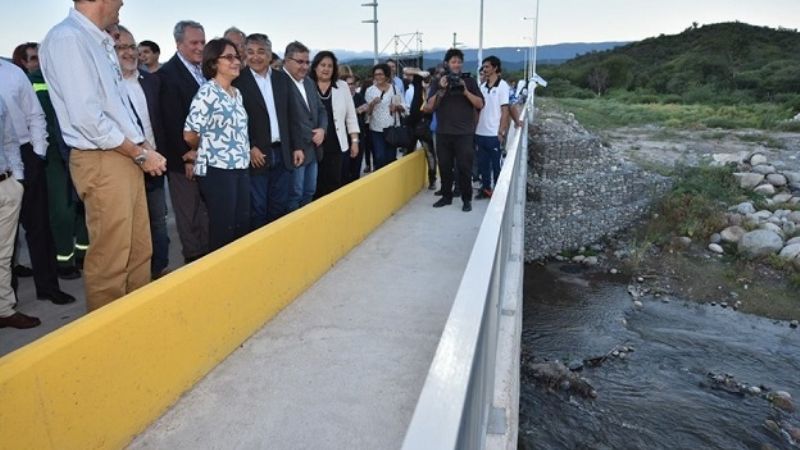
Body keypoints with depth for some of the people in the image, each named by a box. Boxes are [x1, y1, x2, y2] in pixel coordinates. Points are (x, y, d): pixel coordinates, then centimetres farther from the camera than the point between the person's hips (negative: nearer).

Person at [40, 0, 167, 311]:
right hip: (102, 162, -9)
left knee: (140, 253, 14)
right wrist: (141, 153, -11)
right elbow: (87, 117, -19)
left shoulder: (100, 43, 15)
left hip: (126, 158, 9)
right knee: (109, 261, 0)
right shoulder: (67, 38, -13)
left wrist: (143, 150, 3)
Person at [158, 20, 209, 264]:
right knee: (189, 216, 6)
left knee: (208, 212, 12)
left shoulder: (206, 70, 10)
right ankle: (194, 260, 18)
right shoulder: (168, 73, -11)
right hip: (185, 158, -6)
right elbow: (172, 122, -14)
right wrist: (187, 157, -15)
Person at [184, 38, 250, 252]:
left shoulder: (237, 93, 13)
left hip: (240, 168, 7)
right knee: (223, 228, 0)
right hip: (217, 169, -7)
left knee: (243, 225, 11)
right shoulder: (207, 92, -11)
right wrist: (204, 149, 5)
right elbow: (190, 134, -12)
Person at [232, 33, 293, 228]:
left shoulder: (281, 78, 10)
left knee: (280, 207, 13)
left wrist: (293, 147, 9)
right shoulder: (238, 80, -7)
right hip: (256, 155, -5)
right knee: (257, 209, 4)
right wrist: (249, 149, -14)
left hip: (282, 153, 5)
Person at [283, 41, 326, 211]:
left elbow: (321, 109, 20)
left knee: (310, 192, 16)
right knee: (295, 195, 2)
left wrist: (322, 129, -1)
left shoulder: (310, 83, 14)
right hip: (296, 150, -8)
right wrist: (294, 148, -18)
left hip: (314, 148, 8)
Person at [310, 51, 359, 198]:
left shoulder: (342, 86, 7)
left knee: (334, 184, 4)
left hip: (336, 144, 2)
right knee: (316, 185, 4)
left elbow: (351, 115, 9)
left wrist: (354, 140, 6)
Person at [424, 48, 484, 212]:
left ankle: (467, 199, 8)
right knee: (444, 167, 7)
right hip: (443, 133, 2)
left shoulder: (469, 81, 5)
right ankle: (446, 196, 21)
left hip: (465, 133, -2)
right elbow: (429, 108, 0)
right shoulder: (438, 83, 8)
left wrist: (465, 90, -14)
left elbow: (480, 105, -2)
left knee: (464, 167, -2)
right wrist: (441, 90, -12)